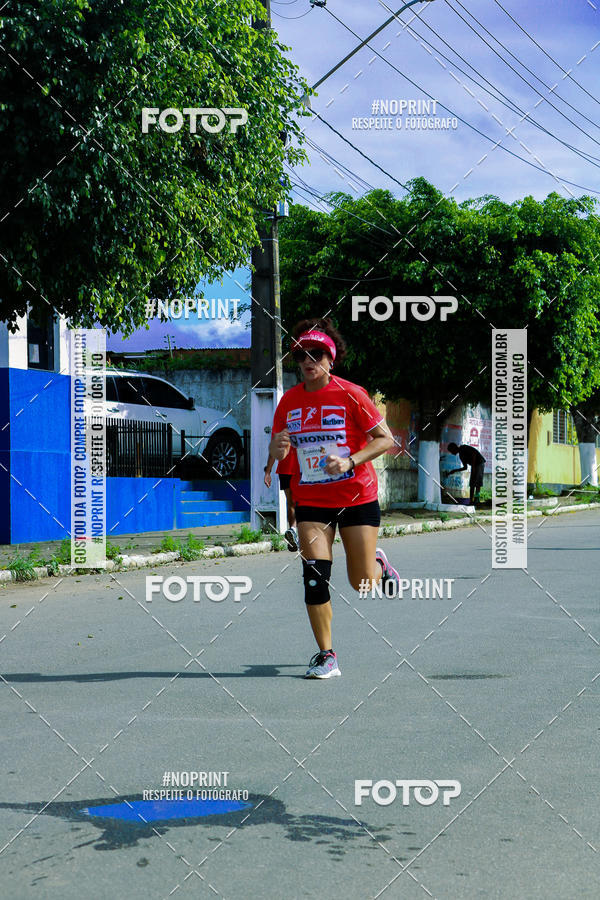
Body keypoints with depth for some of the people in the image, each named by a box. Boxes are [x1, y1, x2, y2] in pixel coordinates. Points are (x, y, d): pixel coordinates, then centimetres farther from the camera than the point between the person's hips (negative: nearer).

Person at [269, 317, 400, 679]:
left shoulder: (350, 394, -9)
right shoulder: (289, 401, 3)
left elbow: (386, 439, -9)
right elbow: (276, 452, 10)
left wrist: (350, 462, -22)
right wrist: (278, 448, -14)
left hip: (357, 497, -3)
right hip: (311, 501, 3)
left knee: (363, 583, 0)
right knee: (315, 575, -9)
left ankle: (378, 563, 37)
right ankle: (326, 655, 5)